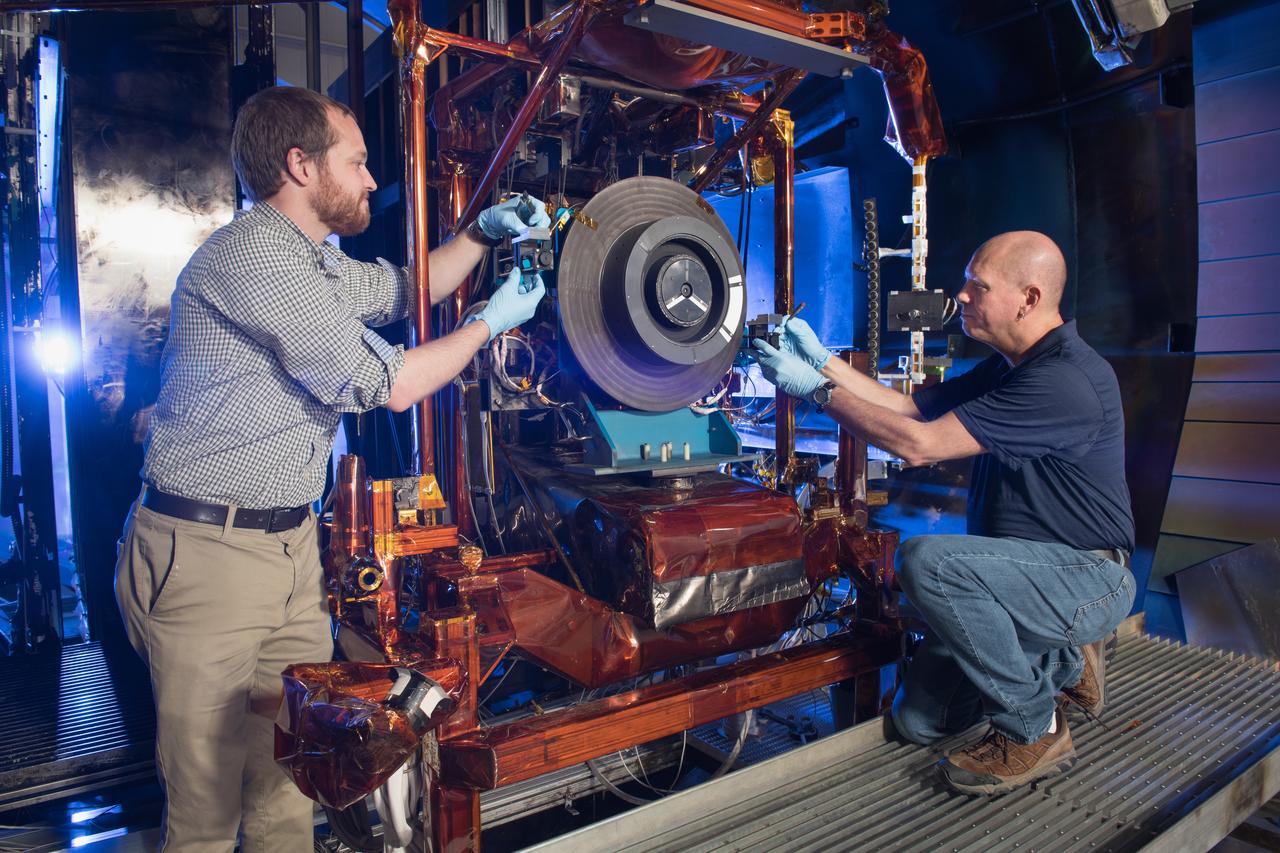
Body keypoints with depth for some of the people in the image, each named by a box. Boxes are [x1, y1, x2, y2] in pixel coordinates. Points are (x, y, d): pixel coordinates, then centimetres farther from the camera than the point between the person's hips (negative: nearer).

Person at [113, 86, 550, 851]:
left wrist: (481, 234, 17)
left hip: (291, 542, 9)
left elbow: (407, 288, 31)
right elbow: (388, 385, -19)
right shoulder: (252, 254, -18)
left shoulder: (316, 263, 14)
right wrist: (492, 321, -6)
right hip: (206, 552, -9)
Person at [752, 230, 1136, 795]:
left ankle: (1034, 731, -14)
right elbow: (910, 407, 8)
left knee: (927, 560, -34)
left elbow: (917, 444, -26)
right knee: (917, 721, 3)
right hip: (1024, 572, 9)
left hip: (1087, 579, -8)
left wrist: (817, 388, -18)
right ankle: (1059, 666, 20)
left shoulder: (1066, 379, -24)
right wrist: (823, 361, 1)